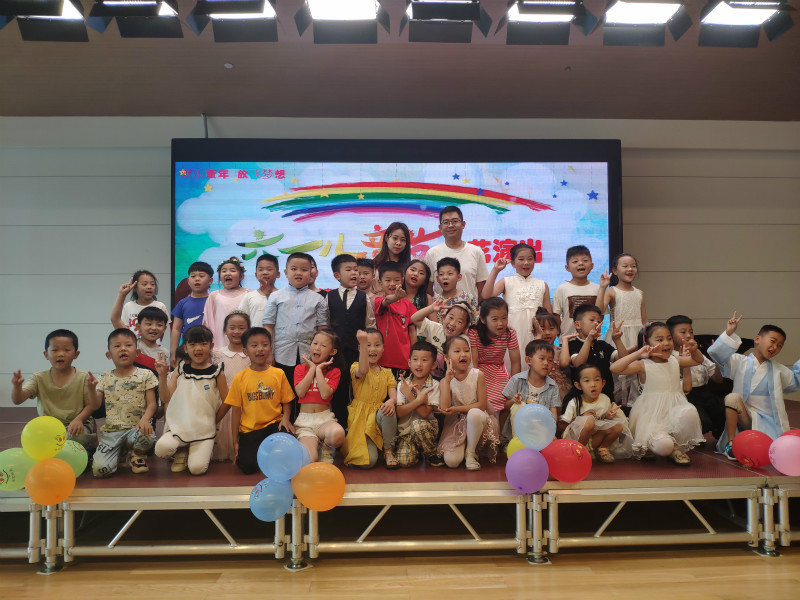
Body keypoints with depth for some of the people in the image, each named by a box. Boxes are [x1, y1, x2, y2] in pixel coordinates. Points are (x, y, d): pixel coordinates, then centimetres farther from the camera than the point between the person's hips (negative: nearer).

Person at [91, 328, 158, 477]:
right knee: (99, 469, -19)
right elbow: (96, 404, 9)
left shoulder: (145, 375, 3)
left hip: (136, 427, -2)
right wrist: (91, 388, -9)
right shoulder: (106, 378, 12)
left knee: (147, 437, -38)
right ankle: (120, 453, 19)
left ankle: (137, 455, 2)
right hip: (111, 430, 2)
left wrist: (145, 419, -21)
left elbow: (151, 403, -2)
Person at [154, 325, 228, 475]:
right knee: (161, 448, -28)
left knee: (197, 468, -20)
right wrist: (162, 375, -7)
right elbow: (165, 398, 3)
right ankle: (181, 453, 9)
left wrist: (214, 419, 1)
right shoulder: (180, 371, 8)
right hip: (179, 426, 2)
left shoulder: (217, 373, 1)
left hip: (205, 431, -2)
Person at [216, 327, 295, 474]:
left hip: (273, 424, 1)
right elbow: (237, 410, 4)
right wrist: (235, 440, 3)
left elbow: (286, 401, 7)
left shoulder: (278, 374, 2)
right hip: (249, 430, 0)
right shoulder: (240, 377, 1)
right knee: (247, 467, -19)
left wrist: (285, 418, -14)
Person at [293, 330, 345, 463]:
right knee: (309, 459, -28)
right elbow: (300, 392, -9)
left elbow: (325, 394, -13)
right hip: (305, 420, -1)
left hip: (324, 418, 1)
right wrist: (312, 368, -3)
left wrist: (319, 369, -6)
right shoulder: (300, 368, 9)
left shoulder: (334, 372, 6)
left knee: (338, 434, -37)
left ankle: (326, 451, -3)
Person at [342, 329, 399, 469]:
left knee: (388, 411, -35)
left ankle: (389, 450, -11)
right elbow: (363, 371, -28)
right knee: (368, 461, -23)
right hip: (360, 417, -4)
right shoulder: (356, 367, -2)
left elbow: (394, 395, 1)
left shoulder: (386, 372, 13)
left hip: (378, 414, 4)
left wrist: (391, 401, -26)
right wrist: (363, 343, -38)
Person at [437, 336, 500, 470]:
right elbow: (445, 409, -21)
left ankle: (470, 452, -13)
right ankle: (462, 447, 18)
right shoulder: (445, 381, -6)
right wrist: (447, 380, -24)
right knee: (451, 461, -20)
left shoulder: (478, 375, -9)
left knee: (474, 413, -38)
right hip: (456, 424, 1)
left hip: (477, 419, -1)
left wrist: (457, 409, -19)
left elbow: (482, 404, -12)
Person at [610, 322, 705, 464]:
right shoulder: (643, 365, -8)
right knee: (663, 446, -32)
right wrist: (638, 354, -24)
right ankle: (671, 451, 10)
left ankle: (679, 446, -5)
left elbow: (698, 361, 27)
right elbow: (614, 368, -22)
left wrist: (694, 350, 4)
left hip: (674, 409, 5)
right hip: (652, 415, -5)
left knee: (689, 412, -33)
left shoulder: (675, 361, 10)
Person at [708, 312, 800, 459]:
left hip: (768, 420, 3)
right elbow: (717, 354, -12)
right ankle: (731, 443, -28)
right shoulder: (740, 362, 2)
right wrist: (729, 334, -21)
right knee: (732, 397, -35)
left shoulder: (778, 370, 17)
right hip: (744, 415, -3)